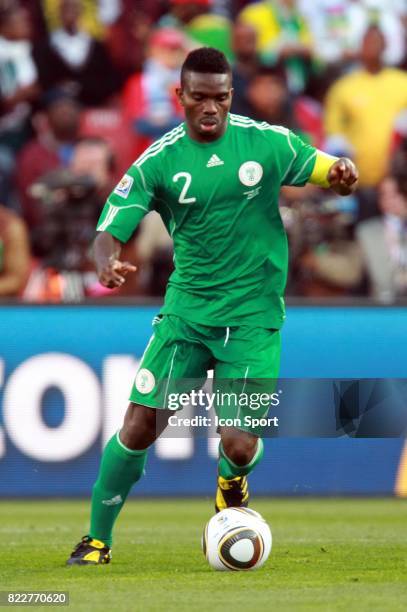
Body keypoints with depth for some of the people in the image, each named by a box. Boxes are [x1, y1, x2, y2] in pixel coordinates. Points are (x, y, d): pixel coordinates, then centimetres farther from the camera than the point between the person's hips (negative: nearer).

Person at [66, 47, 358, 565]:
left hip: (254, 315, -1)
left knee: (240, 448, -10)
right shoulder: (159, 161, -4)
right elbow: (109, 230, -8)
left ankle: (231, 481, 29)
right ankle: (97, 538, 8)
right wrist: (106, 262, -32)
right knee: (141, 422, -10)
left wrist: (342, 173, -15)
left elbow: (325, 172, 10)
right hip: (187, 308, 1)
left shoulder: (268, 143, -3)